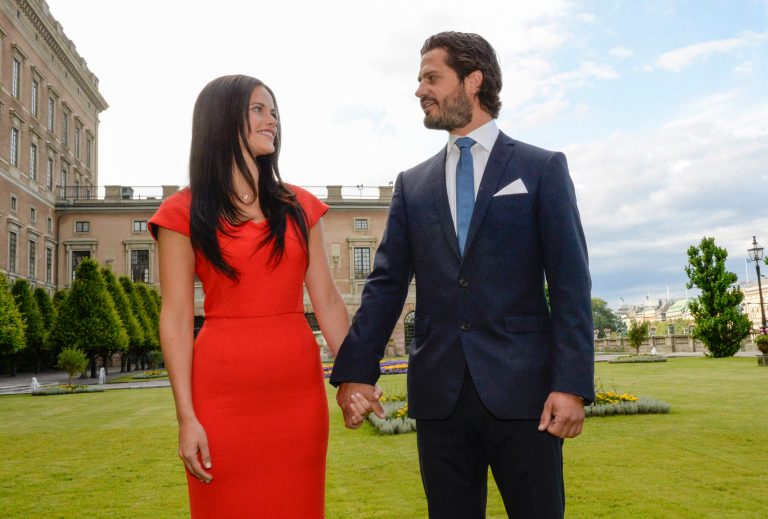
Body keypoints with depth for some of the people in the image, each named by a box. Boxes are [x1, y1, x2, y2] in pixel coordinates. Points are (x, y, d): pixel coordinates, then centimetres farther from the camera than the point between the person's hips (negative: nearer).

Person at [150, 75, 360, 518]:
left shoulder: (300, 207, 9)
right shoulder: (185, 213, 1)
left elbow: (327, 300, 7)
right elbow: (176, 318, -3)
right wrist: (187, 416, -9)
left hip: (299, 388, 3)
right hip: (224, 393, -2)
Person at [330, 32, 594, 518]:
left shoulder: (543, 168, 3)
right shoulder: (412, 183, 12)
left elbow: (570, 282, -4)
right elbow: (386, 284, 6)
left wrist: (572, 384, -12)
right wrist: (356, 371, -3)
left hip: (522, 387, -2)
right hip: (438, 392, 3)